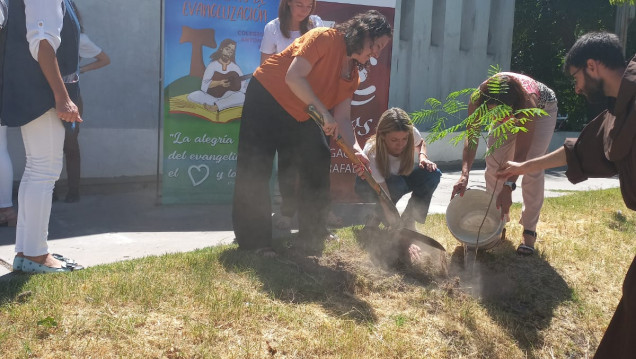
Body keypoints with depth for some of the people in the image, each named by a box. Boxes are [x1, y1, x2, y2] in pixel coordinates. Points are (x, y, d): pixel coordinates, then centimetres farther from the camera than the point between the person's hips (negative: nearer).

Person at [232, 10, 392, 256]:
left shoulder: (352, 75, 1)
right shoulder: (325, 38, -21)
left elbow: (343, 118, -4)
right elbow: (293, 77, -30)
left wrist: (356, 148, -21)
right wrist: (324, 113, -31)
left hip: (301, 113, 8)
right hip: (266, 96, -8)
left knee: (318, 158, 7)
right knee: (255, 169, -8)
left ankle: (313, 233, 18)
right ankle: (254, 240, 1)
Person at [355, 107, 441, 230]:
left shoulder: (412, 133, -26)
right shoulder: (372, 154, -39)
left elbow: (420, 143, 3)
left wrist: (423, 157, -18)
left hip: (400, 175, 5)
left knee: (432, 174, -22)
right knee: (397, 185, -38)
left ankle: (408, 220, -11)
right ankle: (373, 222, -13)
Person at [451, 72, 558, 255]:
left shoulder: (527, 101, -45)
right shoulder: (478, 99, -38)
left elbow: (521, 153, -42)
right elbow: (471, 138, -36)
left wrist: (508, 187, -50)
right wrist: (464, 174, -50)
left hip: (542, 109, -3)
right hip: (510, 114, 4)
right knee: (494, 163, -5)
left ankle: (529, 230, -7)